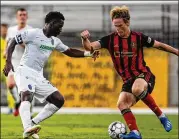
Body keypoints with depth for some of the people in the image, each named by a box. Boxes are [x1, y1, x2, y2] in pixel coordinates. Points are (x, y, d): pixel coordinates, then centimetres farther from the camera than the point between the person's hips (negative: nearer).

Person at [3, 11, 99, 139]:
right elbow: (13, 42, -4)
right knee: (27, 96, -35)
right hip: (25, 71, -8)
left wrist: (88, 54, 12)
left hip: (38, 76, 8)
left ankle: (32, 124, -3)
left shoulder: (55, 41, 14)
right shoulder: (33, 33, -8)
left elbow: (69, 52, 25)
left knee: (59, 100, 2)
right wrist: (8, 62, -16)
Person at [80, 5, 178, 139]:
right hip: (128, 80, 4)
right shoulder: (110, 39, -2)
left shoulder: (138, 37, -6)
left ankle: (161, 116, -19)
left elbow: (159, 45, 7)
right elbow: (89, 47, -11)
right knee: (122, 104, -17)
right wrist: (85, 39, -33)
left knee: (136, 89, -36)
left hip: (143, 75, -4)